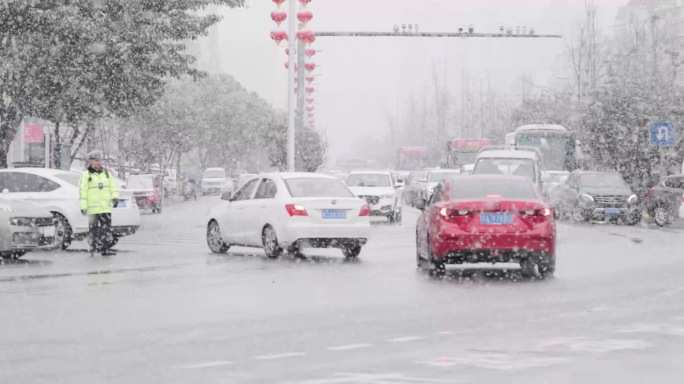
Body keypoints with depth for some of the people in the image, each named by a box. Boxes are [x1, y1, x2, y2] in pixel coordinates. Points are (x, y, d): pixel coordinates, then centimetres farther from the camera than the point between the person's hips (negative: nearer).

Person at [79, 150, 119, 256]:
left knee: (106, 228, -1)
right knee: (93, 229, -3)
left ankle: (106, 249, 1)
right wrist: (83, 206, -10)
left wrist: (115, 197, -6)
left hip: (106, 207, 4)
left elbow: (113, 186, 12)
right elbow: (83, 191, -4)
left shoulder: (106, 173, 13)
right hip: (93, 208, -4)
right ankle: (93, 249, 5)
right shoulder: (86, 175, -1)